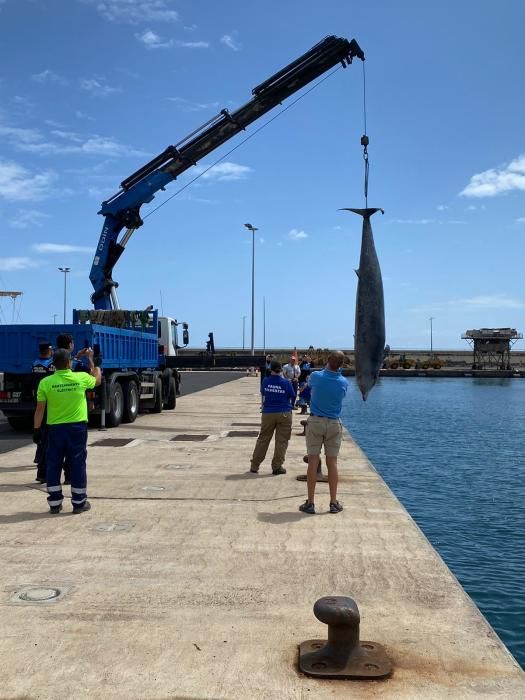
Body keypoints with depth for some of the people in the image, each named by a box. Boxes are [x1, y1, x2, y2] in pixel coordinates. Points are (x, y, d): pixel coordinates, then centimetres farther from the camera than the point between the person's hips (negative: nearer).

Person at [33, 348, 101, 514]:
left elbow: (40, 409, -5)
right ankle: (79, 503, 13)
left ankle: (54, 503, 16)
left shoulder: (46, 382, -7)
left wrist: (36, 429, 5)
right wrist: (90, 359, 24)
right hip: (77, 427, 0)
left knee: (53, 466, 11)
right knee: (78, 464, 7)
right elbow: (97, 379, 16)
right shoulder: (81, 378, -7)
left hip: (55, 429, 1)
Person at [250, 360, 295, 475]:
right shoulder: (286, 383, -7)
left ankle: (254, 466, 11)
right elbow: (293, 397, 3)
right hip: (284, 414, -2)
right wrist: (290, 405, 24)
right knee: (281, 441, 4)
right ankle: (277, 467, 4)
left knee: (263, 439, 9)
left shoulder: (265, 381, -3)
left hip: (268, 414, 2)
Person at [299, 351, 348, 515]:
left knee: (313, 462, 2)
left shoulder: (316, 376, -10)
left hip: (315, 422, -1)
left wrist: (327, 368, 20)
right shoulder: (343, 382, -7)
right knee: (332, 463, 6)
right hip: (334, 424, 1)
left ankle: (310, 503, 5)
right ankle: (334, 503, 12)